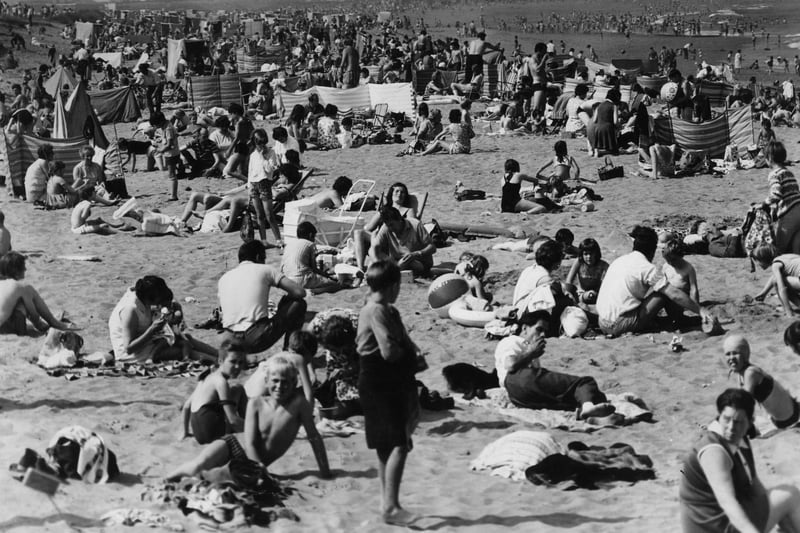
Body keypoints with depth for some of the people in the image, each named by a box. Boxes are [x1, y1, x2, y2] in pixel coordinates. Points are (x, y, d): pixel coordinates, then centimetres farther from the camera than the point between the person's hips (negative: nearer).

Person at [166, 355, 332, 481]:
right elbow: (250, 443, -14)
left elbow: (313, 436, -13)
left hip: (254, 461, 1)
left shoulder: (299, 403, -18)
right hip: (235, 445, -1)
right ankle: (168, 478, 2)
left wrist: (325, 471, -11)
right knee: (200, 464, -29)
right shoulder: (256, 404, -12)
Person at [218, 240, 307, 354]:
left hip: (231, 343, 6)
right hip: (257, 340, -6)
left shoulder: (223, 279, 17)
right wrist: (284, 301, 24)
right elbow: (300, 292, 2)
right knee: (298, 304, 15)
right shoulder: (265, 270, 5)